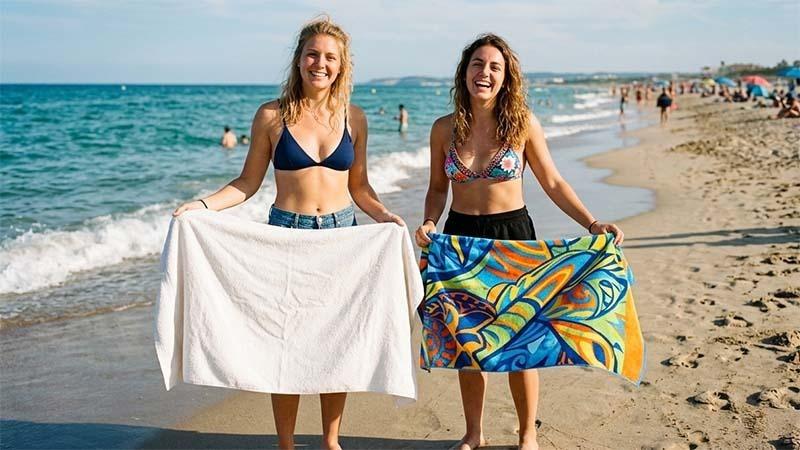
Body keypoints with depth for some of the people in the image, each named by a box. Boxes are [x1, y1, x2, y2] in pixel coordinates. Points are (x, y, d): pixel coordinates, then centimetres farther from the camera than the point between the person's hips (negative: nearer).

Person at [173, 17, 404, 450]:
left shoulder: (353, 117, 5)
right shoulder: (271, 116, -1)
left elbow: (359, 186, 10)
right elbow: (249, 181, 2)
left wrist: (385, 215, -6)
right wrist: (203, 204, -11)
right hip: (286, 233, -2)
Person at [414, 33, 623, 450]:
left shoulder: (523, 125, -6)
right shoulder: (444, 129, -1)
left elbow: (553, 183, 0)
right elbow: (437, 188, 9)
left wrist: (592, 223, -10)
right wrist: (428, 223, -10)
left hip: (512, 235, -2)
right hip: (460, 236, 2)